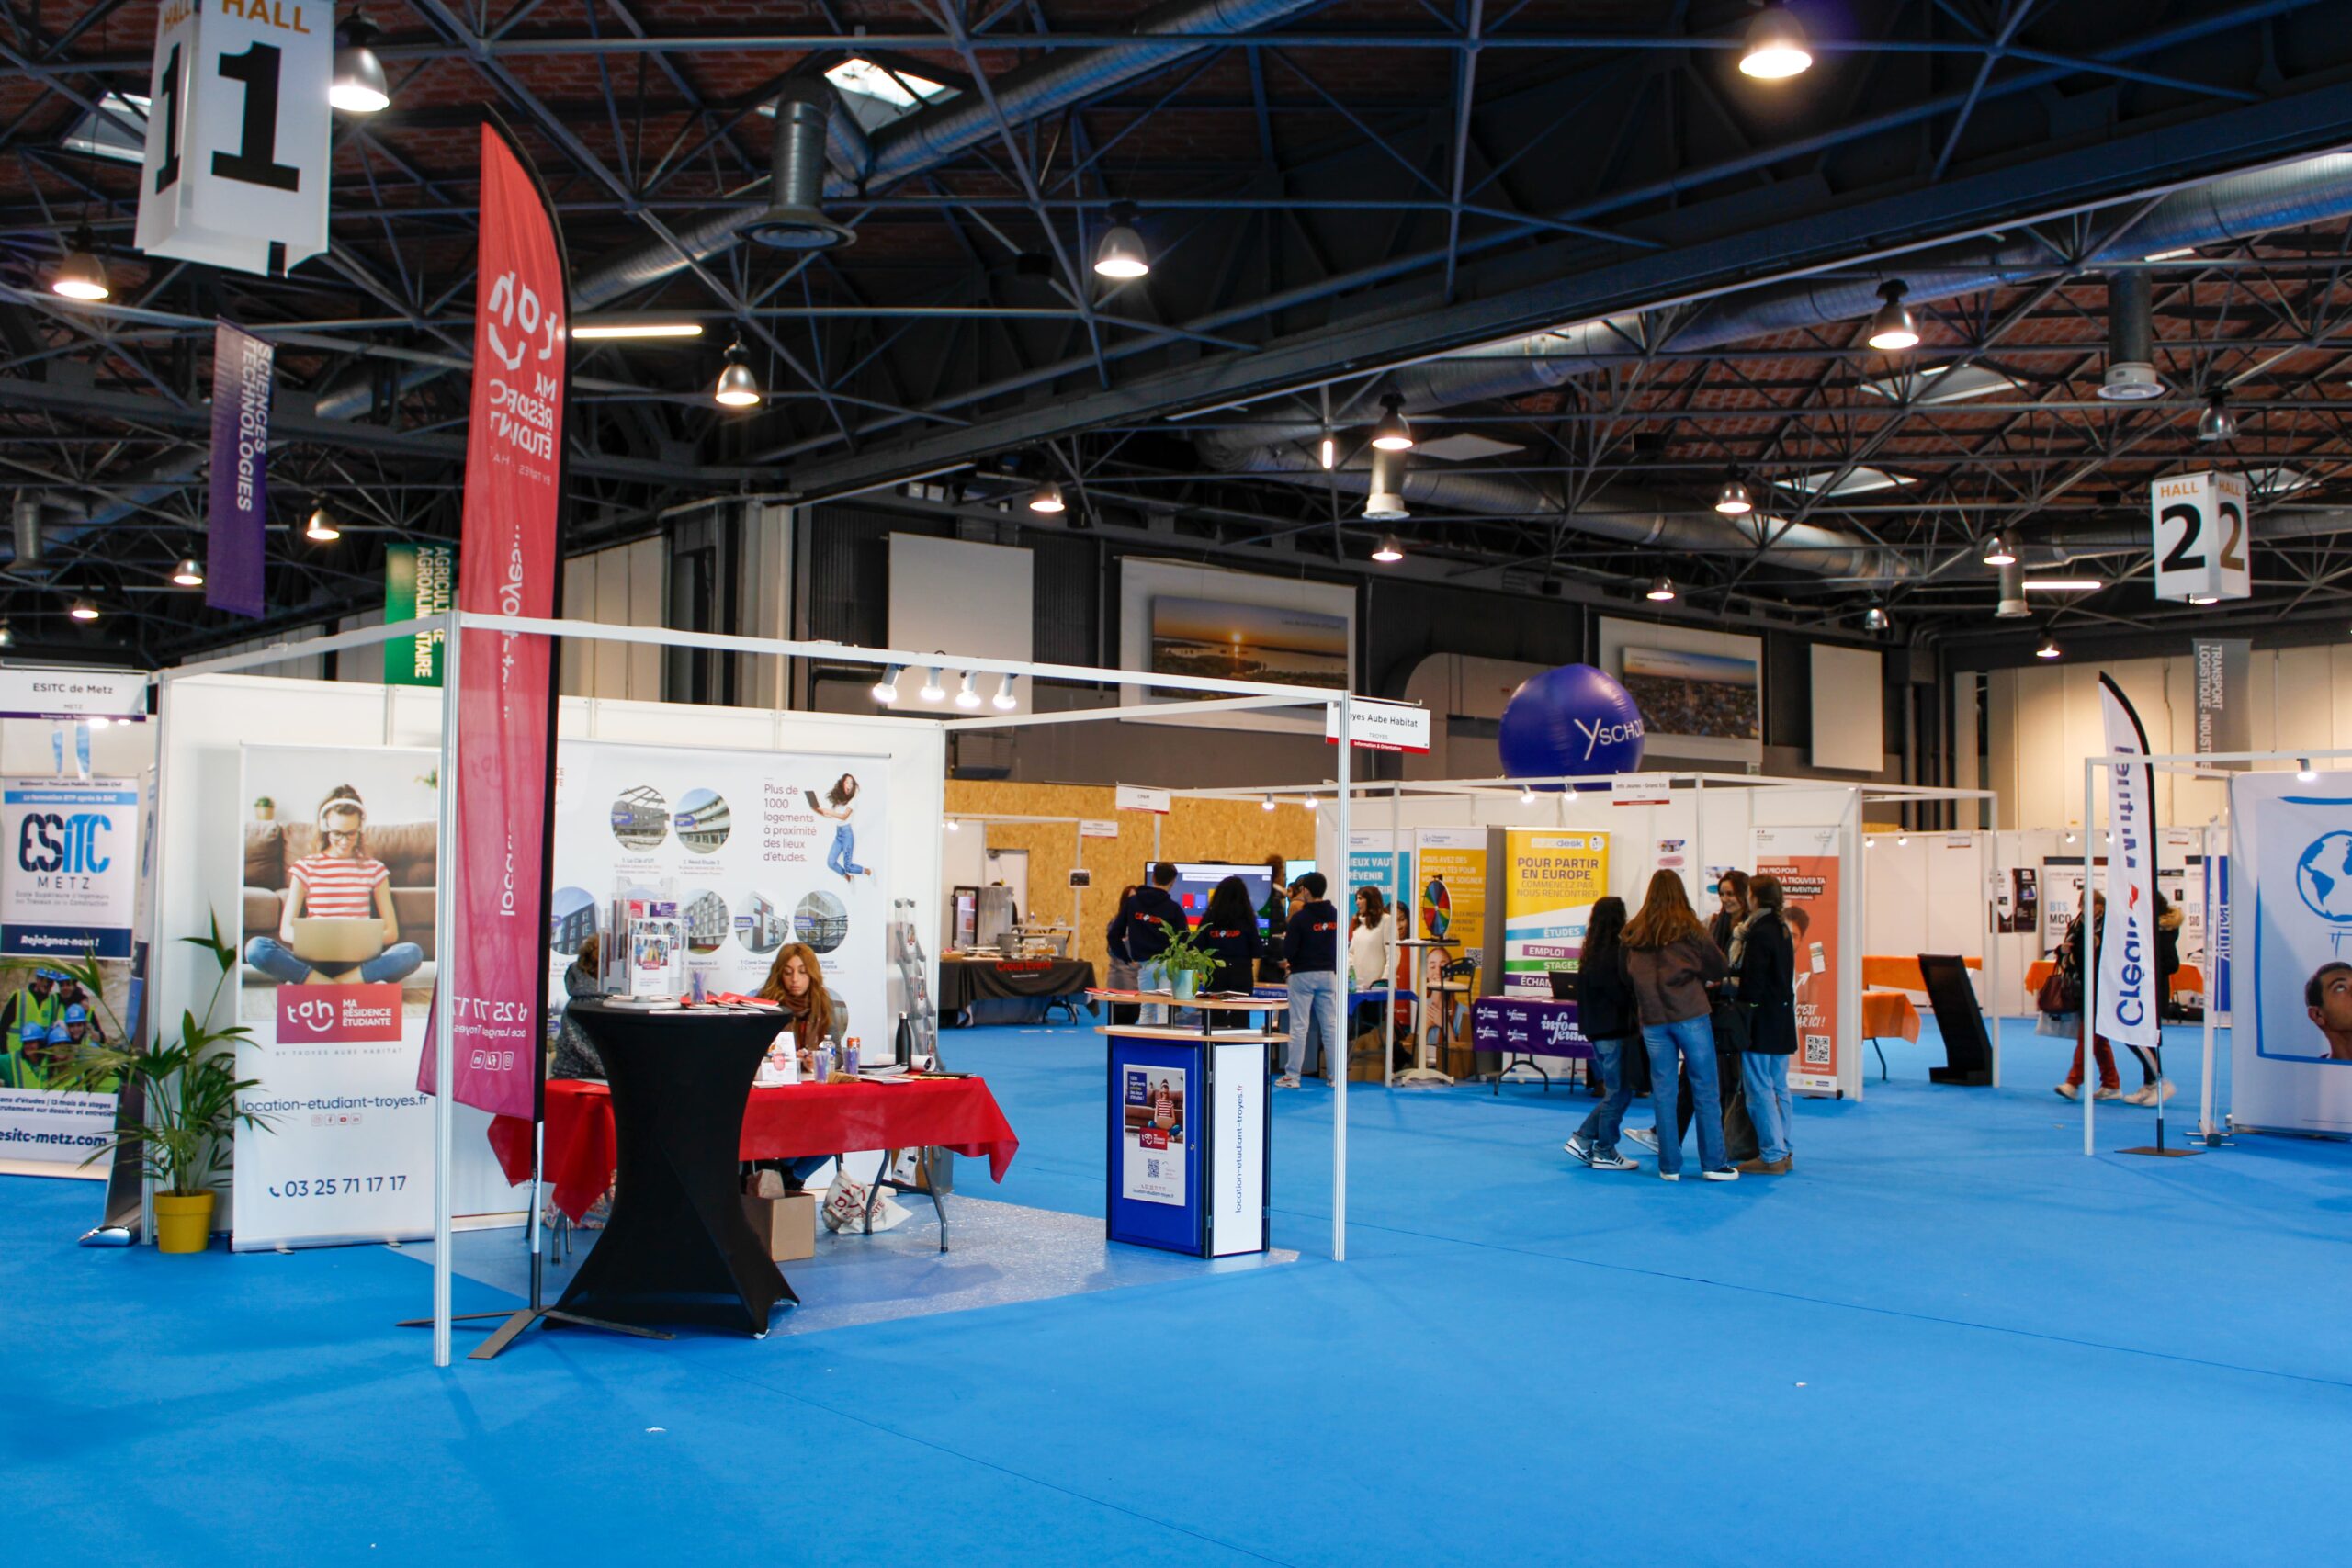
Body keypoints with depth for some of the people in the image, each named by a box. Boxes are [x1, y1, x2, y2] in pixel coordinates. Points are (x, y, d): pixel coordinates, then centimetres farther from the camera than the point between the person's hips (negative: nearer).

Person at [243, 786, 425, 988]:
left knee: (412, 952, -31)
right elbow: (286, 930, 4)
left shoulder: (373, 869, 14)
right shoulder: (306, 867, 12)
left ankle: (308, 984, -28)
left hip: (358, 963, 0)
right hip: (314, 960, 0)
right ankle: (360, 986, -34)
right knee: (256, 948, -29)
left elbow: (391, 932, 9)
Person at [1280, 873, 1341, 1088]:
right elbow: (1339, 945, 9)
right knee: (1330, 1026, 6)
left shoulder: (1300, 917, -13)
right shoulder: (1335, 915, 3)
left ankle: (1293, 1076, 1)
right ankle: (1335, 1075, 8)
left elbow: (1289, 950, -13)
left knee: (1299, 1026, -1)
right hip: (1328, 973, 4)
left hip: (1303, 974, -4)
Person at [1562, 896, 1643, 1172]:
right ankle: (1605, 1153, 8)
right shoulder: (1612, 954, -17)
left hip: (1598, 1030, 9)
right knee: (1618, 1093, 1)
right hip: (1613, 1031, -9)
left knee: (1616, 1092, 17)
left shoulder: (1592, 953, 10)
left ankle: (1582, 1139, 16)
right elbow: (1620, 994, -20)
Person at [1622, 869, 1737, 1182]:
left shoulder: (1633, 933, 4)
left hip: (1652, 1019, 3)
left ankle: (1669, 1165, 10)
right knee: (1705, 1088, 3)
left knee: (1663, 1091, 8)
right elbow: (1718, 968, 4)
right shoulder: (1689, 929, -5)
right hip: (1690, 1015, -3)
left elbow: (1628, 974, 10)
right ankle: (1713, 1163, 4)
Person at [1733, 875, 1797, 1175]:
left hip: (1761, 1022, -9)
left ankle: (1771, 1155, -3)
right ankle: (1783, 1152, 19)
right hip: (1782, 1020, 9)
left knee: (1759, 1089, -4)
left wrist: (1725, 984, -8)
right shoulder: (1782, 930, 11)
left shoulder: (1758, 935, -17)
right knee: (1778, 1088, 14)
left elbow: (1751, 985, -21)